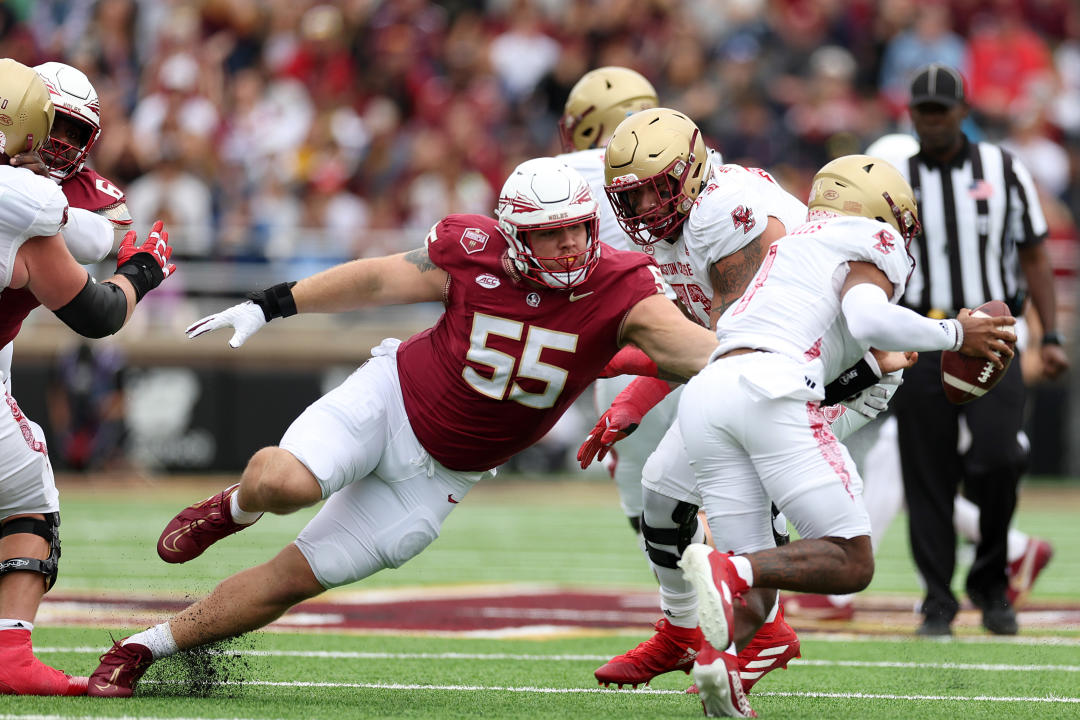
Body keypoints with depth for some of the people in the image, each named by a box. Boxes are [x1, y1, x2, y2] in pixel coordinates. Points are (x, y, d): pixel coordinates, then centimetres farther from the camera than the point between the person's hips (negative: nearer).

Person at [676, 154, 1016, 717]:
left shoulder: (790, 249, 36)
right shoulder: (871, 244, 12)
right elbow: (868, 319, -8)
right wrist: (954, 335, 6)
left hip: (704, 394, 7)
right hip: (772, 388, -7)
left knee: (756, 584, 9)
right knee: (850, 564, -4)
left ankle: (717, 655, -23)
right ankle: (727, 569, -27)